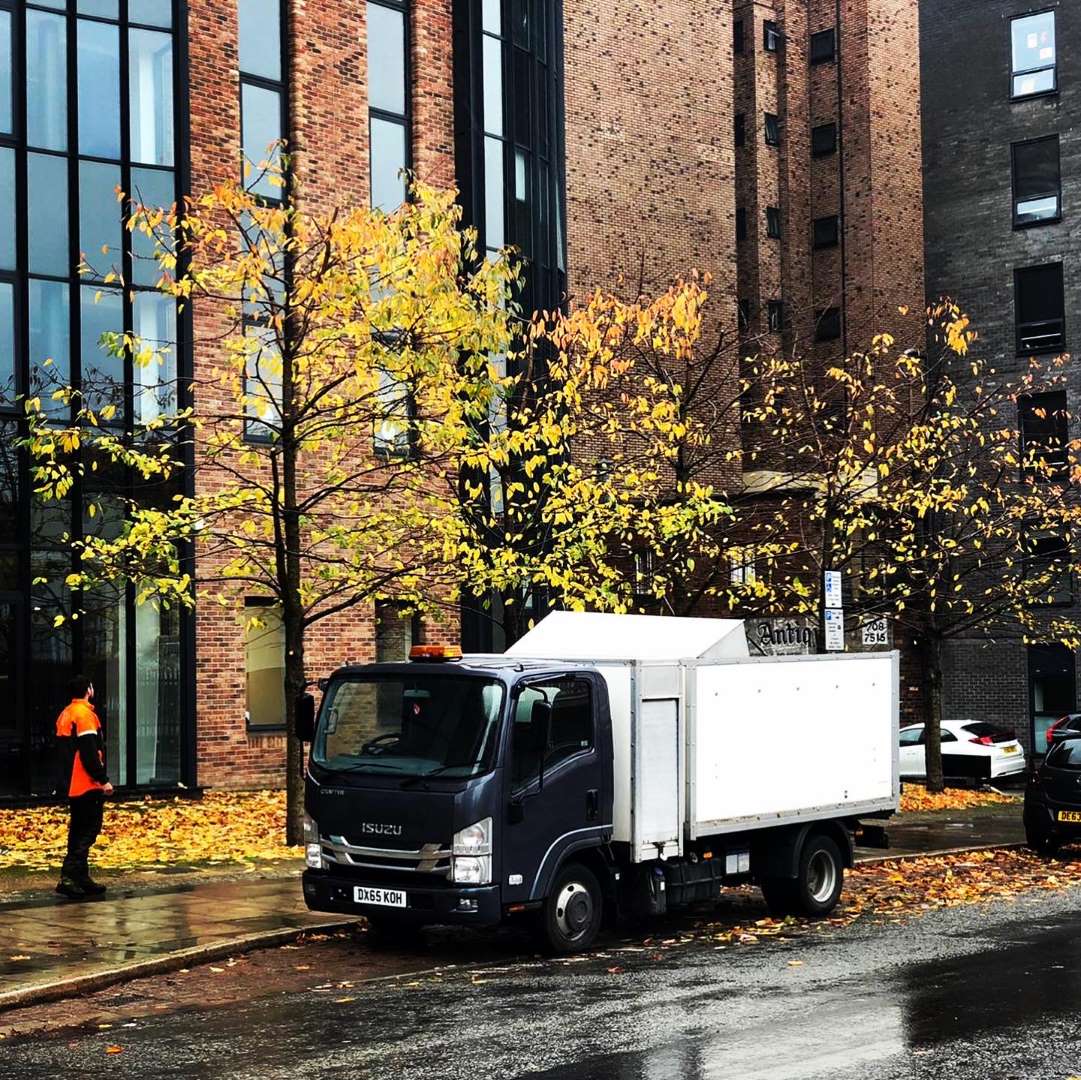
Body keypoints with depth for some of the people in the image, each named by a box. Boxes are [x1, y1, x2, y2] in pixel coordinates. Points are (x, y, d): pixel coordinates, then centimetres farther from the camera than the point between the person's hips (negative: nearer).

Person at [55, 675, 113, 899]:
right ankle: (69, 877, -17)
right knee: (89, 830, -8)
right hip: (89, 785, -9)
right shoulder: (85, 714, -13)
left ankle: (81, 879, 15)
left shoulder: (65, 715, 15)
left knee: (79, 831, 12)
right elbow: (89, 753, -20)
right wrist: (103, 779, -17)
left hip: (73, 786, 9)